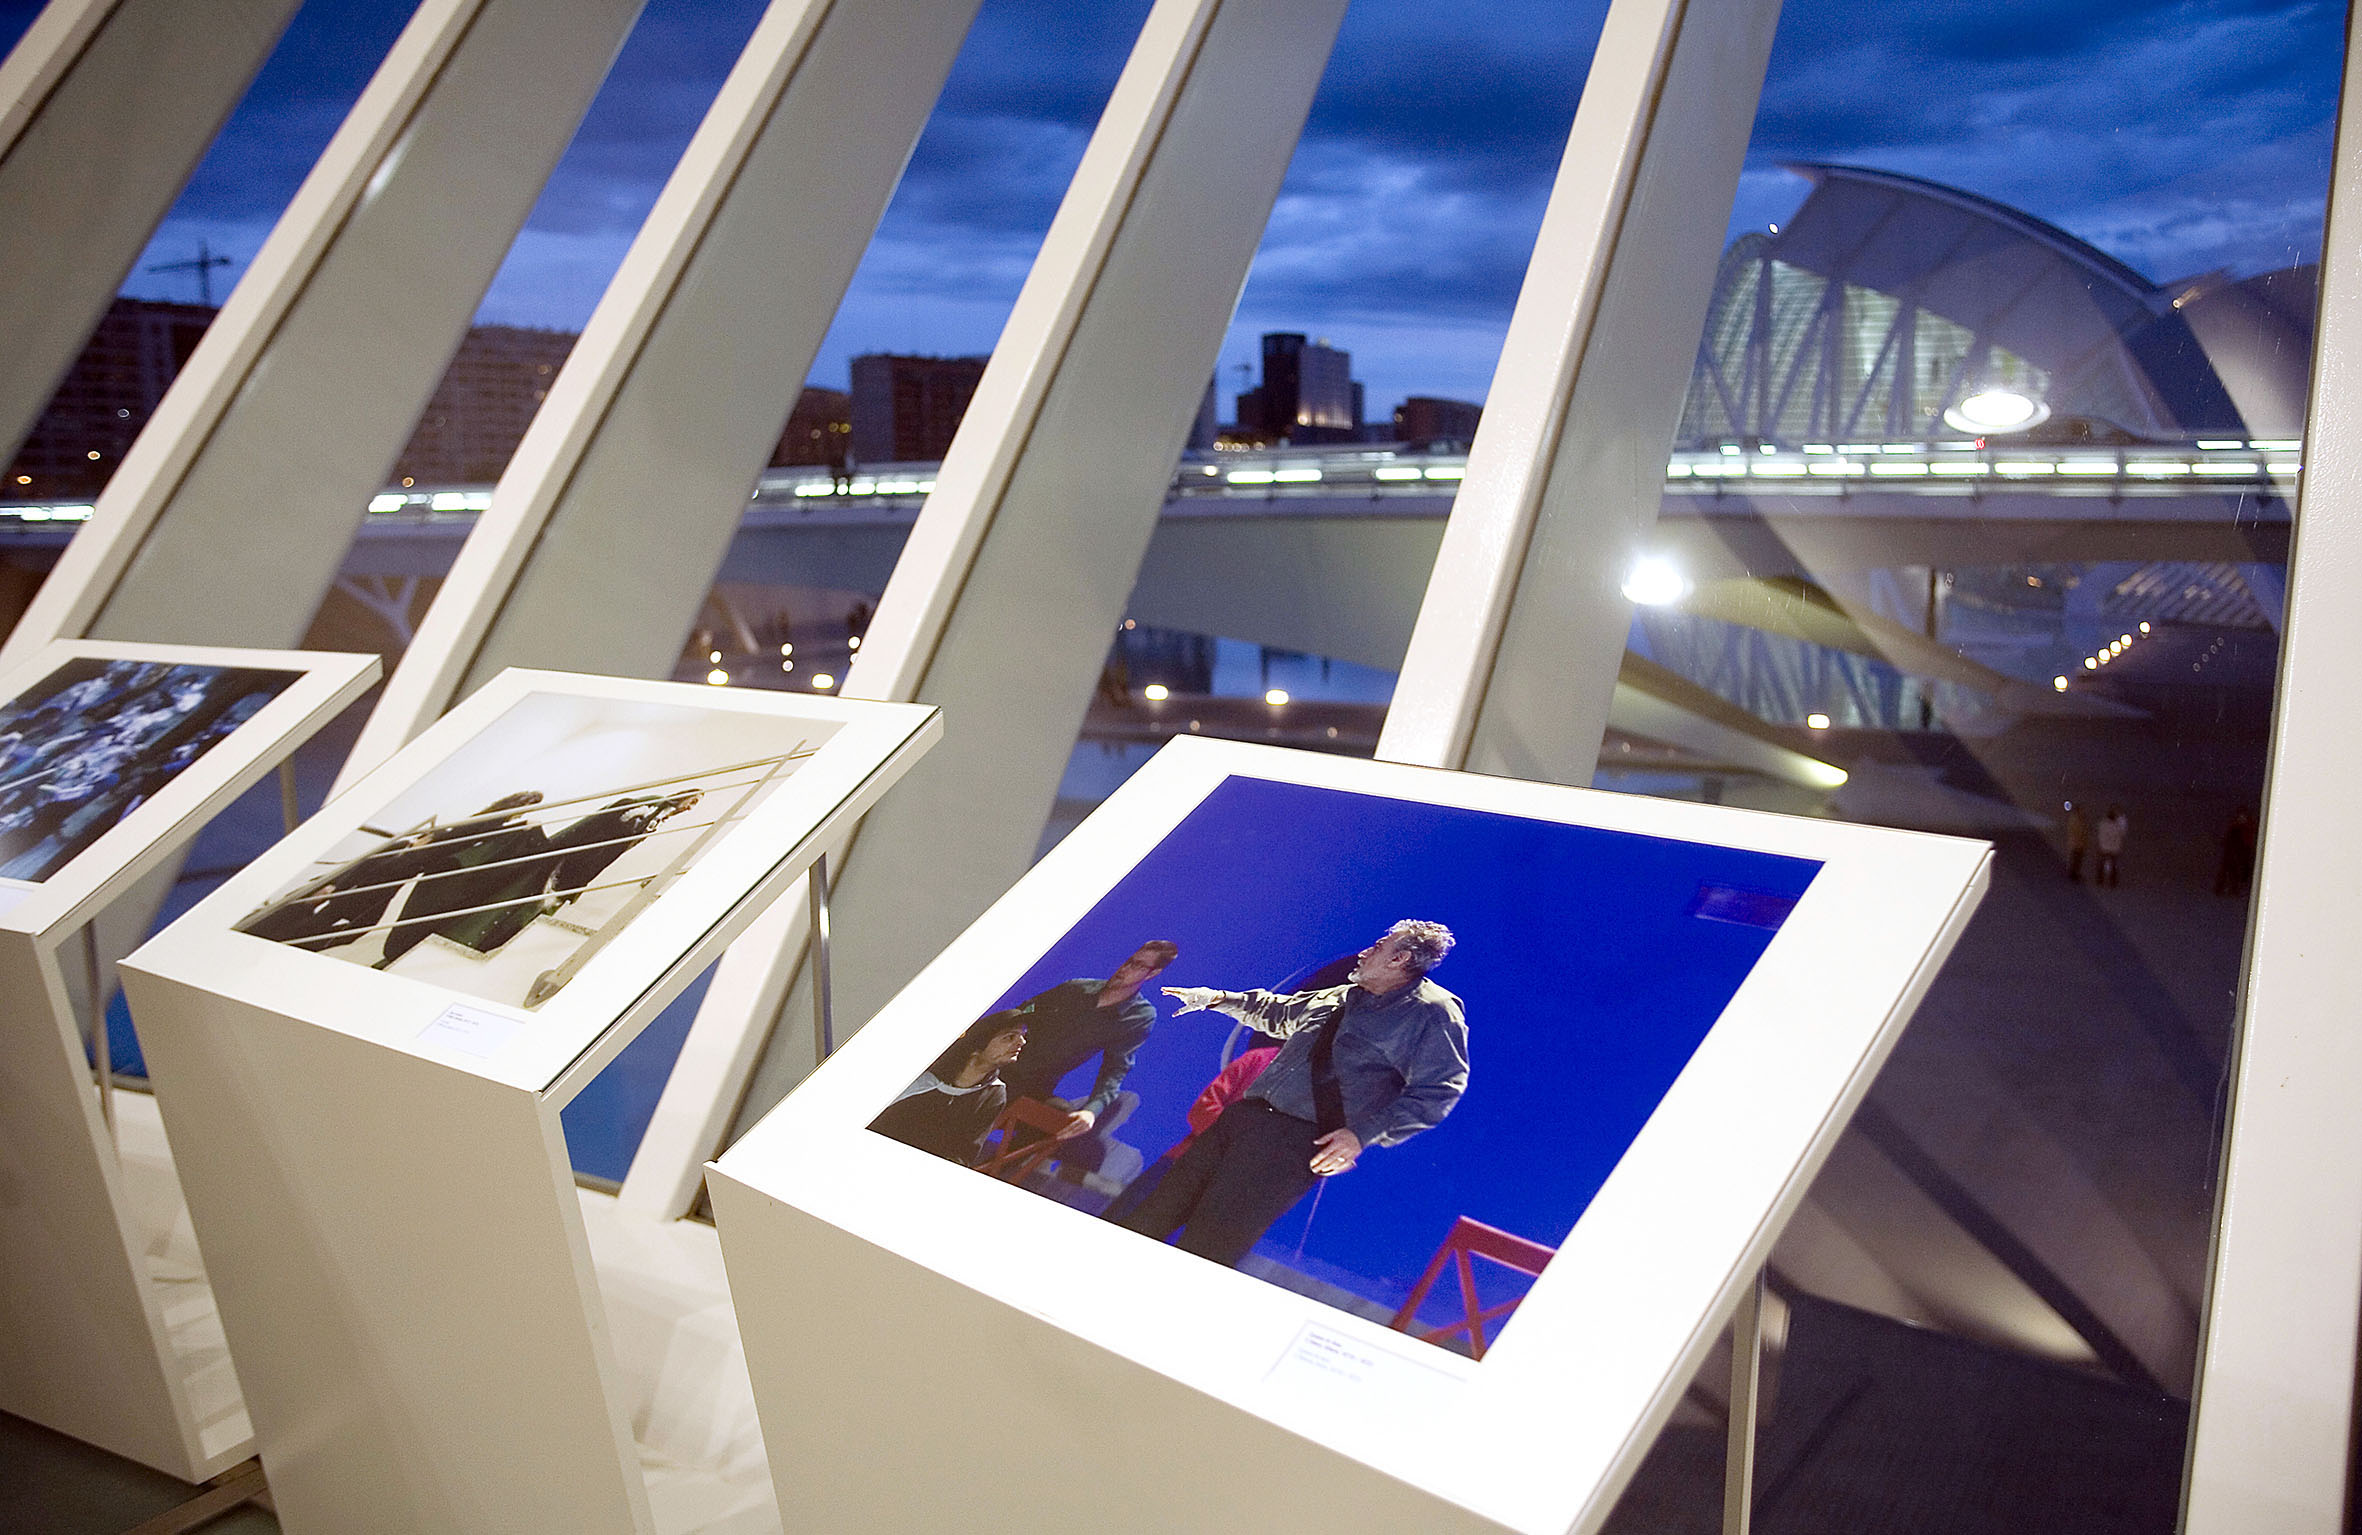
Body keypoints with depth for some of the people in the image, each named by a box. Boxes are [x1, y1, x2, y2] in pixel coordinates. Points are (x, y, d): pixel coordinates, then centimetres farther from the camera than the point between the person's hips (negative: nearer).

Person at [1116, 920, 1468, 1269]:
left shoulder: (1433, 1012, -3)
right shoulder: (1341, 997, 21)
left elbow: (1439, 1089, -12)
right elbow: (1279, 1013, 38)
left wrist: (1363, 1134, -19)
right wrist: (1218, 999, 32)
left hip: (1302, 1141, -8)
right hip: (1247, 1115, 8)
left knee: (1208, 1243, -13)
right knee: (1160, 1208, 4)